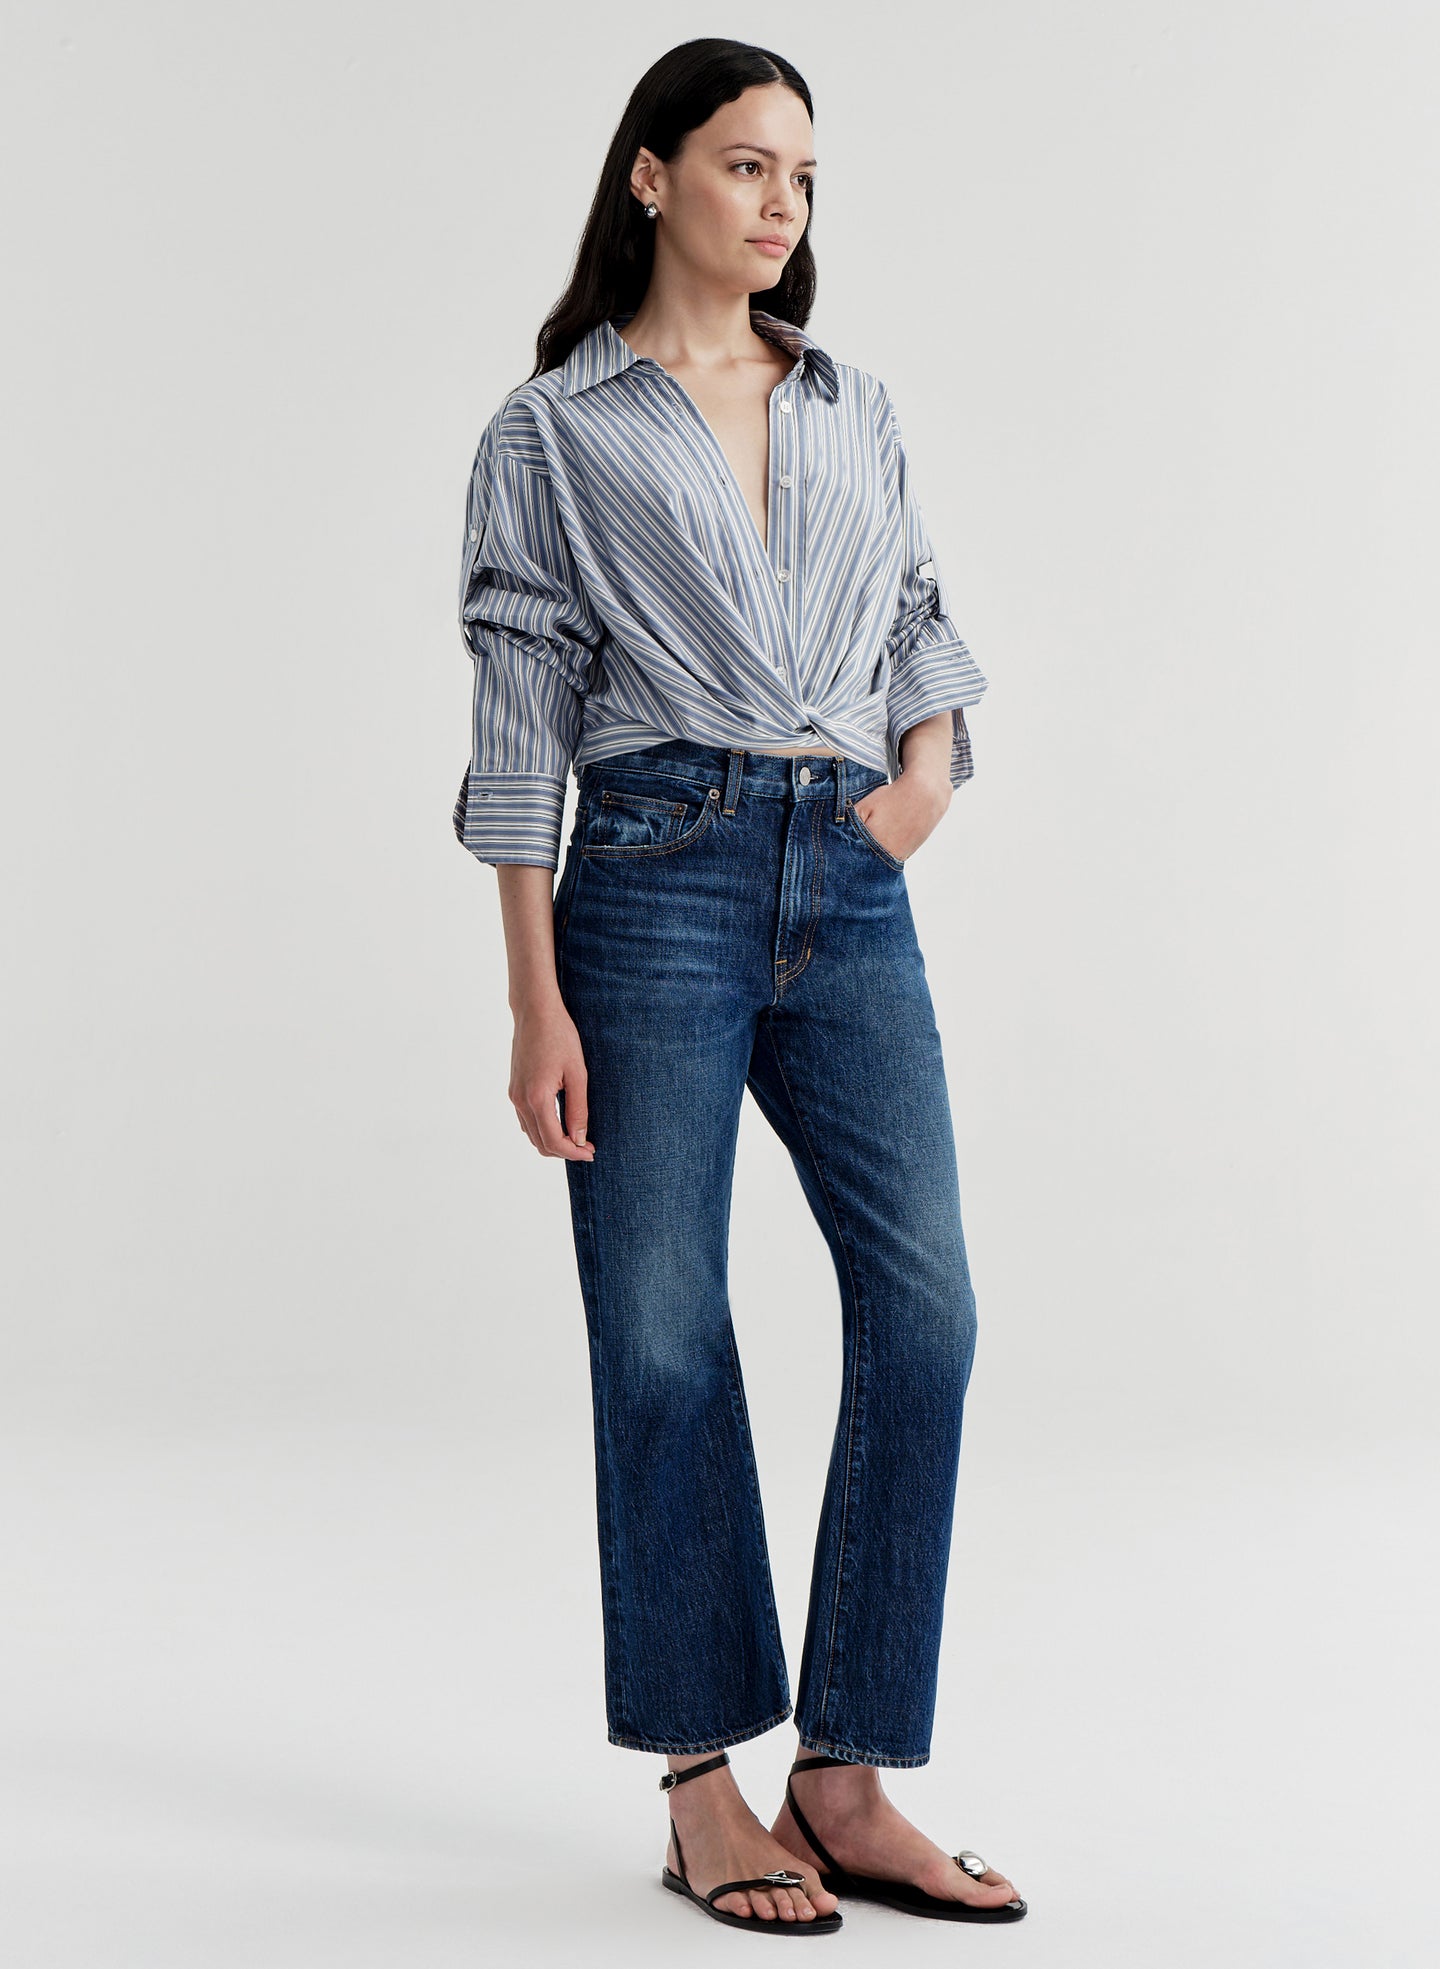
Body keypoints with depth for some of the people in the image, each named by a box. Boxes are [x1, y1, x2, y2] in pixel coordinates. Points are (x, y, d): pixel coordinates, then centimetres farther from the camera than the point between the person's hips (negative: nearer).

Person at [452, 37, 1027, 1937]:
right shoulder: (552, 433, 3)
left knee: (925, 1304, -5)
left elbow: (924, 616, 24)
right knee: (665, 1338, 0)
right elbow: (519, 726, -1)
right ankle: (707, 1790, 13)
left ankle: (851, 1782, 5)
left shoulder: (856, 409, 16)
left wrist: (926, 764, 1)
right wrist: (537, 1004, -7)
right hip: (659, 880, -4)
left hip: (851, 893, 4)